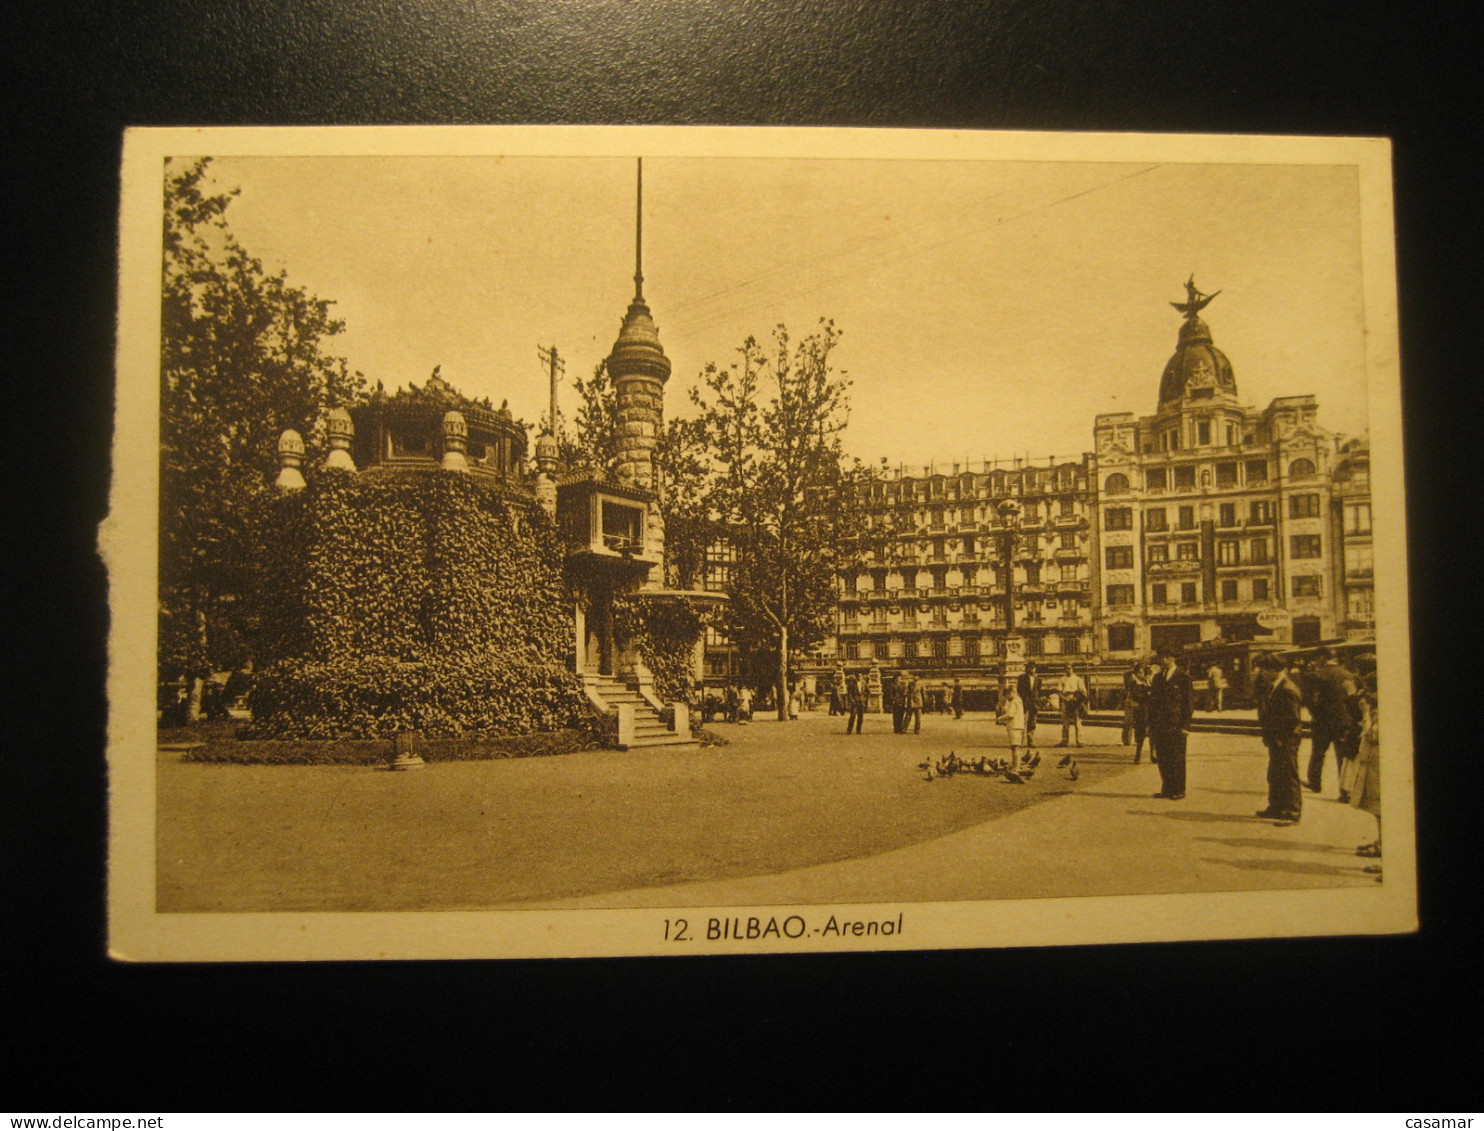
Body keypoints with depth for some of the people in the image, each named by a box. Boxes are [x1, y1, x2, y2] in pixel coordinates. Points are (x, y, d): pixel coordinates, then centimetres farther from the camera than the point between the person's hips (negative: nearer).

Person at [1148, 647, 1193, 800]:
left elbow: (1187, 703, -3)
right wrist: (1151, 724, 10)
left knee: (1177, 759, -2)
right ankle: (1166, 789, 17)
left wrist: (1185, 726, -10)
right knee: (1162, 759, 8)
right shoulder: (1157, 677, 15)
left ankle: (1179, 791, 5)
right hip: (1159, 725, 5)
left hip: (1176, 725, -5)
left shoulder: (1183, 678, -1)